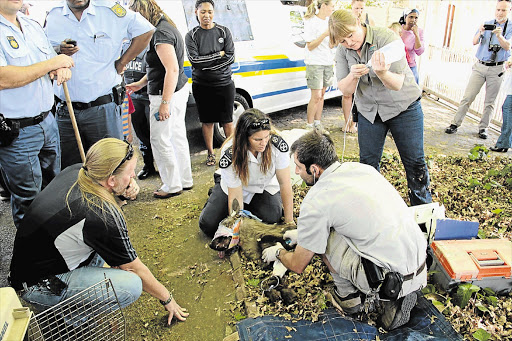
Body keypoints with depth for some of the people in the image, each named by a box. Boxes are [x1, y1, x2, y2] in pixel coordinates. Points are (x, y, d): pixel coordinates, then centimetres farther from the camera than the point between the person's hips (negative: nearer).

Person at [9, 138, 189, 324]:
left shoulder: (75, 170, -10)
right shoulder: (103, 218, -31)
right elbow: (136, 270, -17)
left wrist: (129, 185, -8)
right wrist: (167, 299, -1)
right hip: (40, 287, -9)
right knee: (131, 285, -22)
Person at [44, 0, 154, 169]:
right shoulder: (53, 16, 8)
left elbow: (146, 30, 3)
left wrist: (121, 63, 1)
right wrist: (58, 51, -5)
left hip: (102, 108, -3)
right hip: (64, 110, 4)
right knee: (69, 170, 11)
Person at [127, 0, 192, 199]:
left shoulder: (161, 33, -18)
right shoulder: (167, 27, 15)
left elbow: (172, 69, -26)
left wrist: (165, 103, -26)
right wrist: (141, 83, 24)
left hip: (167, 93, -11)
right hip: (179, 89, 11)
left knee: (160, 140, 0)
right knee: (177, 136, 16)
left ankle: (172, 186, 13)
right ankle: (185, 180, 27)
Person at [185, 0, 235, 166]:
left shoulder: (224, 31, 2)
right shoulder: (191, 35, 0)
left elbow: (231, 57, -8)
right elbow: (194, 60, -13)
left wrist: (206, 63, -13)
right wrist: (219, 54, -12)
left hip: (224, 84, 0)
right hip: (202, 86, 0)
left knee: (227, 120, 6)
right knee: (207, 121, 9)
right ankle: (210, 153, 22)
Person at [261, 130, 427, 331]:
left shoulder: (316, 202, -15)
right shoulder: (361, 168, 6)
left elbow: (298, 266, -1)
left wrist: (277, 252, 21)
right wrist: (303, 233, 32)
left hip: (393, 279, -7)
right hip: (422, 265, 8)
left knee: (319, 237, 1)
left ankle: (351, 298, 17)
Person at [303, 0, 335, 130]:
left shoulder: (329, 21, 14)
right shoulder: (311, 22, -7)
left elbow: (331, 45, 17)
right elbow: (310, 46, -12)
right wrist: (325, 34, -21)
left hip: (328, 63, 7)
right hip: (314, 63, -7)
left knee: (321, 95, 9)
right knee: (316, 96, -10)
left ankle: (318, 123, 16)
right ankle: (309, 126, -2)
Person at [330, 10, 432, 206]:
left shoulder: (387, 38, -20)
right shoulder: (343, 51, -7)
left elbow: (398, 85, -23)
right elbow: (345, 90, -9)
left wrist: (382, 73, -45)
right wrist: (353, 76, -31)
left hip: (403, 107, -3)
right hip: (368, 112, 4)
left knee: (415, 162, 3)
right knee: (367, 163, 5)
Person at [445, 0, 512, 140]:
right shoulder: (487, 24, 9)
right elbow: (474, 42, -1)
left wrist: (499, 36, -31)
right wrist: (480, 32, -22)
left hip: (496, 69, -1)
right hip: (480, 66, 1)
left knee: (490, 102, 4)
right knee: (467, 97, -4)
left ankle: (483, 128, 13)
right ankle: (455, 124, -1)